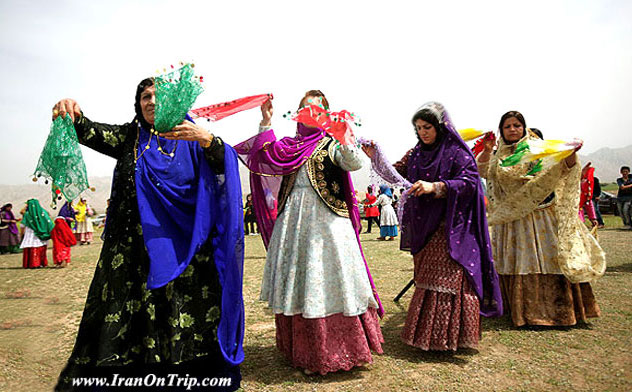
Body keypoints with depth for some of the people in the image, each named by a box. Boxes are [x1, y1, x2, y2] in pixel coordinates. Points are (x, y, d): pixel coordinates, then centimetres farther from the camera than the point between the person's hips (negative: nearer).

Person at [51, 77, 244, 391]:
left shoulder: (188, 140, 7)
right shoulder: (131, 137, 13)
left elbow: (224, 162, -9)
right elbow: (96, 134, -4)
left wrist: (205, 138, -28)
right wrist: (74, 117, -25)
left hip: (181, 245, -2)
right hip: (135, 246, 2)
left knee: (186, 318, -4)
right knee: (123, 316, 1)